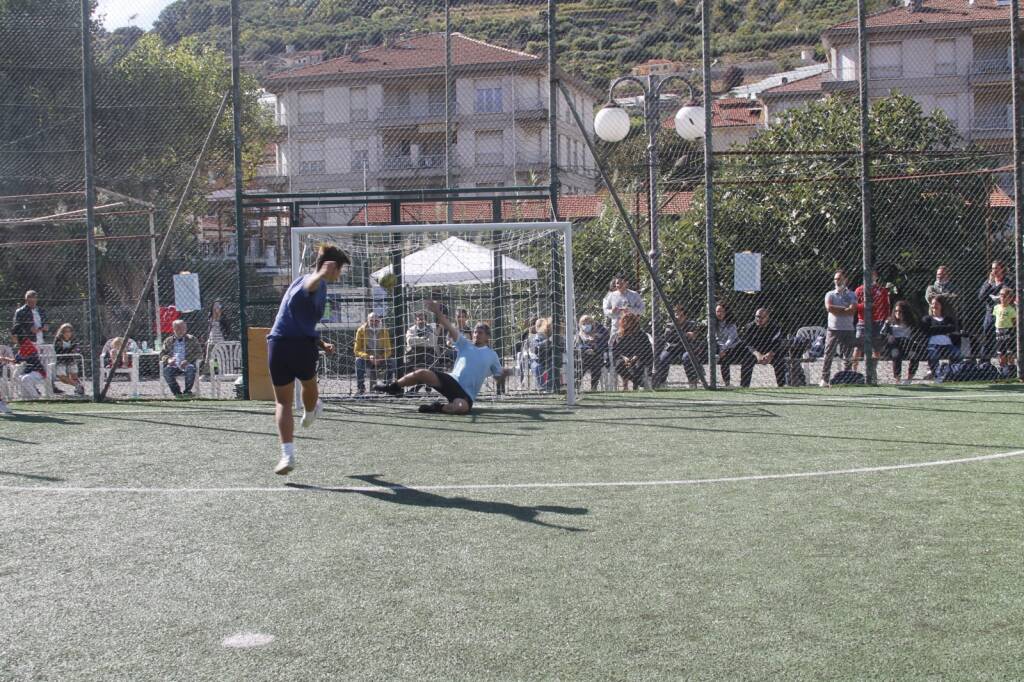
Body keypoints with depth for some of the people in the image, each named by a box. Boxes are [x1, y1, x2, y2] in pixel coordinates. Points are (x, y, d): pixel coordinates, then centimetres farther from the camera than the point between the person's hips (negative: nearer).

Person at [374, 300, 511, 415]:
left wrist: (506, 372, 0)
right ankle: (394, 387, 6)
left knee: (462, 407, -39)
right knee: (421, 373, -18)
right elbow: (450, 328, 1)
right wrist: (438, 313, -10)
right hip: (452, 381, 2)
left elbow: (498, 373, 22)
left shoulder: (492, 355, 14)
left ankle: (439, 407, -11)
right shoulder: (465, 344, 13)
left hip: (467, 394, -2)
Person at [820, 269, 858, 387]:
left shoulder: (852, 295, 7)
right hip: (833, 329, 0)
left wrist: (837, 310, -7)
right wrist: (844, 309, -7)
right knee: (828, 355, -6)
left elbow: (852, 310, -9)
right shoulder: (830, 294, 10)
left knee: (847, 357, 2)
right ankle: (824, 379, -6)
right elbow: (829, 308, -10)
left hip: (848, 329, 0)